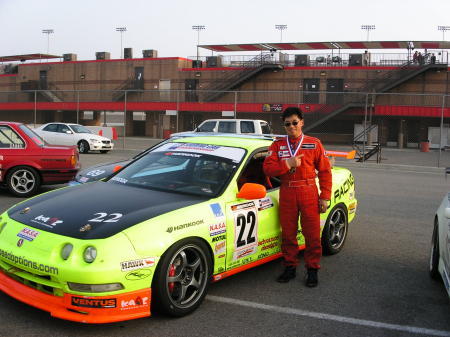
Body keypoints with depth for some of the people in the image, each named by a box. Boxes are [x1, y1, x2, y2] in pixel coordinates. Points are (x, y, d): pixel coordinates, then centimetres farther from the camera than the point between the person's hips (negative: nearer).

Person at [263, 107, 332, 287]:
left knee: (312, 234, 1)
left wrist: (325, 196, -3)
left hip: (309, 193, -1)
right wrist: (288, 164, -16)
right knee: (288, 233, 8)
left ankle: (312, 269, 15)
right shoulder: (277, 145, 9)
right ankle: (290, 267, 22)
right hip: (286, 193, 2)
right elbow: (267, 168, -2)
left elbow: (325, 171, 3)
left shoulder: (314, 144, 5)